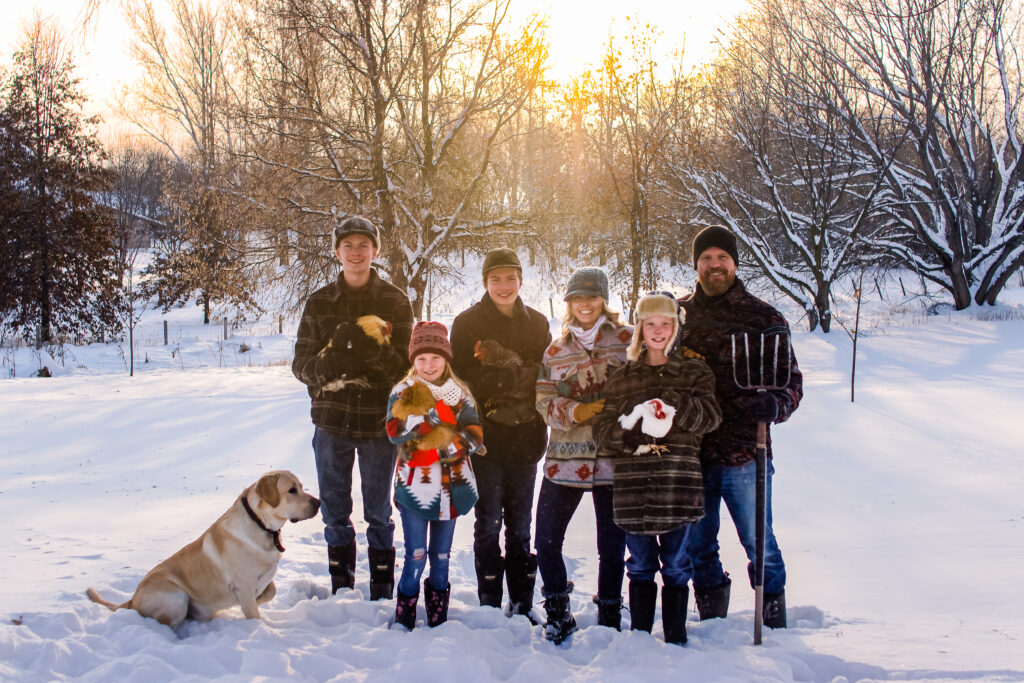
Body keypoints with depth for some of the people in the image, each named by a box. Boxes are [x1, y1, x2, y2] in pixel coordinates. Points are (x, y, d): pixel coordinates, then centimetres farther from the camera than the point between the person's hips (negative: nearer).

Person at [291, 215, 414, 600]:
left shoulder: (395, 302, 1)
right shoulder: (319, 303, 5)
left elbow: (406, 365, -4)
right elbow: (301, 366, 1)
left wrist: (376, 350, -24)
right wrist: (332, 359, -20)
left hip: (379, 421, -2)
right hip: (332, 421, 2)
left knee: (379, 513, 8)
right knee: (335, 514, 11)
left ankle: (382, 592, 19)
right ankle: (341, 590, 24)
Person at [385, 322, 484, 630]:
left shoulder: (460, 393, 5)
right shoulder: (403, 392, -1)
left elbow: (475, 436, -5)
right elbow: (395, 431, -17)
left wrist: (447, 442, -21)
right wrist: (423, 410, -29)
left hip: (451, 486, 2)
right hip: (415, 486, -2)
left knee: (441, 556, 12)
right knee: (415, 555, -6)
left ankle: (438, 618, 25)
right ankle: (404, 618, 8)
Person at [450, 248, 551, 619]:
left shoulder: (536, 323, 11)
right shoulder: (467, 323, 1)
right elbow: (465, 379, -9)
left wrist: (504, 362, -14)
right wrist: (518, 377, -15)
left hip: (525, 438, 3)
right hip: (485, 436, -3)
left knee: (520, 525, 9)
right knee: (488, 523, 1)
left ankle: (522, 605, 16)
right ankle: (490, 604, 10)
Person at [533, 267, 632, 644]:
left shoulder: (628, 340, 5)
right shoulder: (556, 350, 14)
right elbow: (544, 402, 6)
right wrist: (576, 411, -12)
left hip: (613, 458, -2)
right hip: (564, 458, 3)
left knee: (612, 546, 4)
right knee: (546, 541, 0)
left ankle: (609, 620, 20)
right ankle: (557, 614, 19)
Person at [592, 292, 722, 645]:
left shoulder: (694, 371, 9)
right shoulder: (623, 377, 13)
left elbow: (710, 417, -7)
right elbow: (602, 430, 5)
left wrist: (674, 404, -23)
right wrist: (635, 430, -14)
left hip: (678, 481, -1)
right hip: (633, 484, 1)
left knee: (675, 565, 6)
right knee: (640, 566, 9)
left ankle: (676, 639, 16)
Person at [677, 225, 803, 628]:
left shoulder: (764, 318, 1)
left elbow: (791, 382, 1)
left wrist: (773, 406, -21)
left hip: (744, 455, -3)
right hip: (689, 453, 3)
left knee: (759, 543, 3)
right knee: (697, 546, 13)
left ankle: (774, 625, 21)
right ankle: (711, 623, 30)